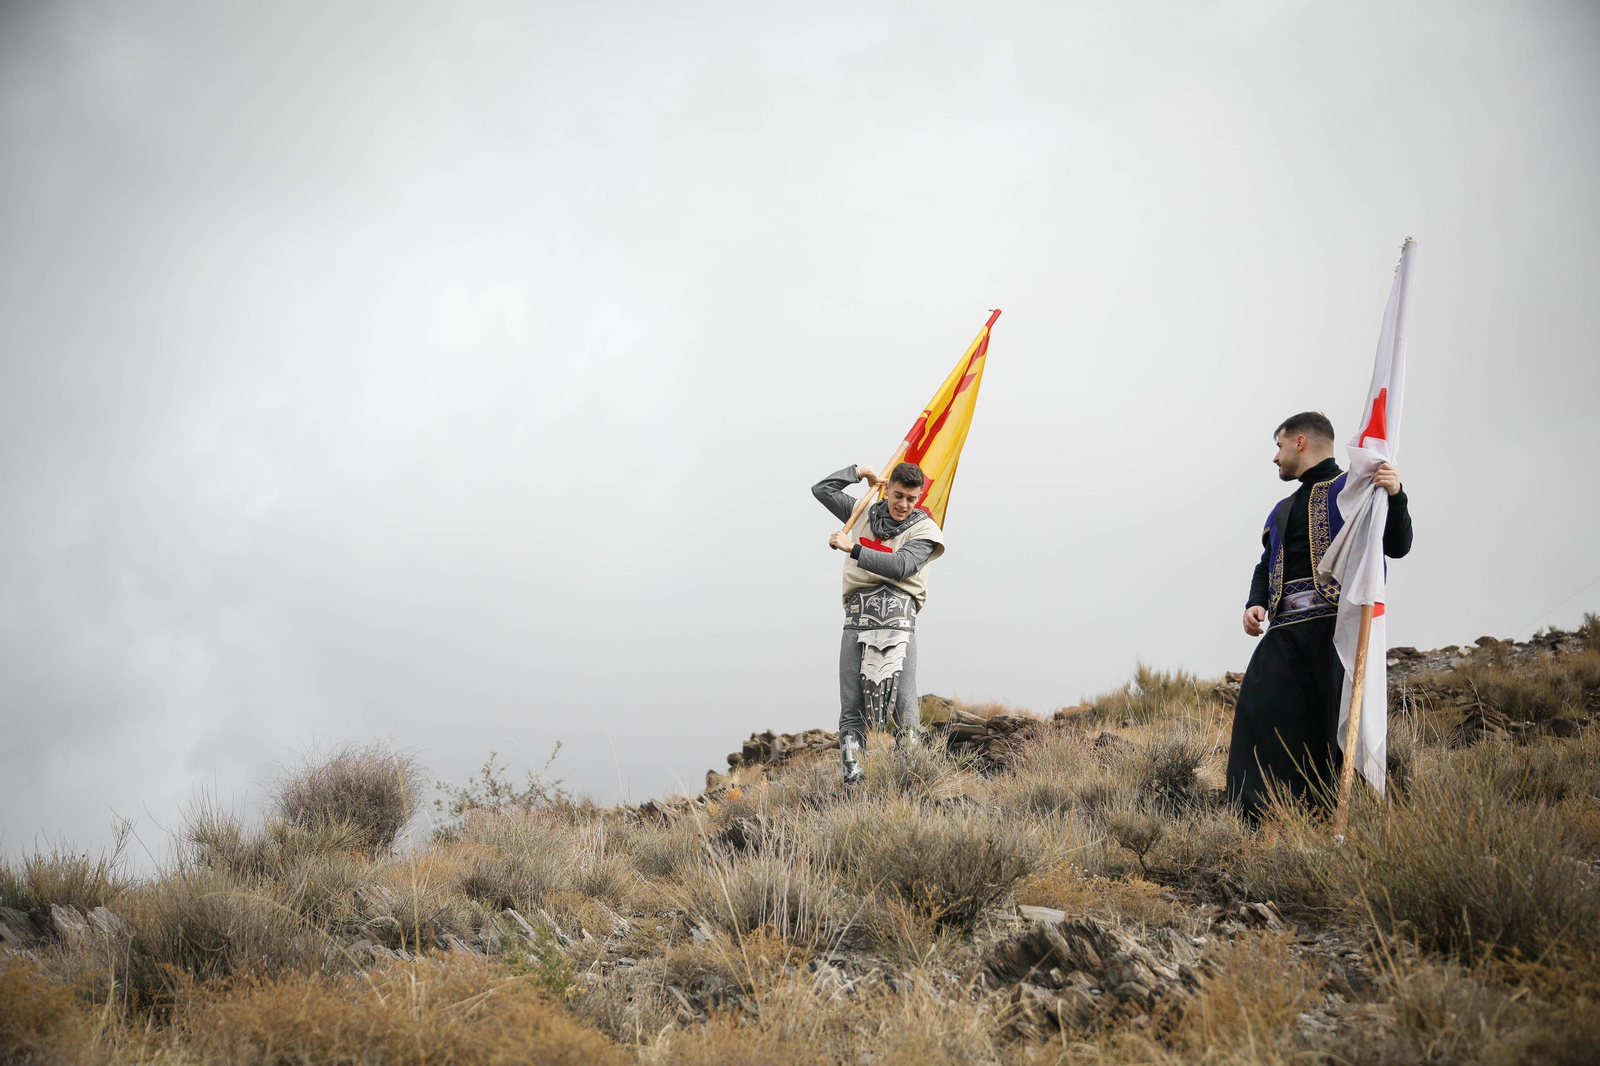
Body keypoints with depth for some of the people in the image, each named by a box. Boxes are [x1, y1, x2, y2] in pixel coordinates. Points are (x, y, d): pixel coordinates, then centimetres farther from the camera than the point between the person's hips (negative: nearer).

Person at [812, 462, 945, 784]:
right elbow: (822, 489, 25)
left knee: (903, 703, -12)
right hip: (857, 614, 3)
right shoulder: (865, 513, 21)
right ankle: (851, 775, -9)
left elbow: (900, 566, -8)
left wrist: (853, 549, -12)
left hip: (897, 613, -3)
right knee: (852, 705, -5)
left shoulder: (924, 530, 9)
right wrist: (861, 471, 20)